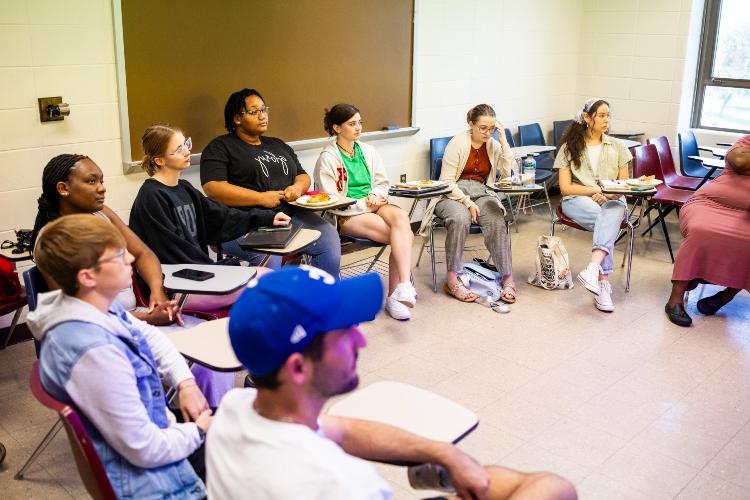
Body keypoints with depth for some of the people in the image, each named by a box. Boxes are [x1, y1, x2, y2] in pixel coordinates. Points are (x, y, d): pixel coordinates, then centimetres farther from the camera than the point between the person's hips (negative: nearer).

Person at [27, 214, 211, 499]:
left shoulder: (95, 308, -7)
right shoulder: (94, 350, -35)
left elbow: (150, 336, 13)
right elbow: (146, 450, -29)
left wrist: (185, 383, -1)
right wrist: (198, 431, -11)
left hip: (145, 428, 8)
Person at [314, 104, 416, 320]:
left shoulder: (368, 151, 14)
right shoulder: (328, 158, -3)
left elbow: (383, 182, 19)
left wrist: (375, 195, -4)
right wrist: (364, 204, -10)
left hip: (373, 206, 5)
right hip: (346, 216, -5)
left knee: (400, 216, -31)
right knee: (404, 235, -27)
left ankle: (397, 293, -34)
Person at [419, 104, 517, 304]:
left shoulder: (494, 145, 9)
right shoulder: (458, 143, -6)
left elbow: (508, 172, -4)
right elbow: (447, 181, -10)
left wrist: (503, 141, -7)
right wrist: (468, 203, -20)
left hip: (481, 193, 4)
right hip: (452, 194, -4)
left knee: (497, 222, -28)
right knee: (460, 219, -36)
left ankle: (507, 278, -25)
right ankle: (452, 280, -31)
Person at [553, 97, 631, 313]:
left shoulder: (617, 147, 16)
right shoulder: (569, 147, 9)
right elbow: (566, 188, 1)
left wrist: (609, 194, -9)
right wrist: (596, 190, -11)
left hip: (612, 201, 2)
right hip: (578, 200, -2)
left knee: (610, 214, -38)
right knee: (606, 221, -36)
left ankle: (593, 268, -54)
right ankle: (603, 282, -43)